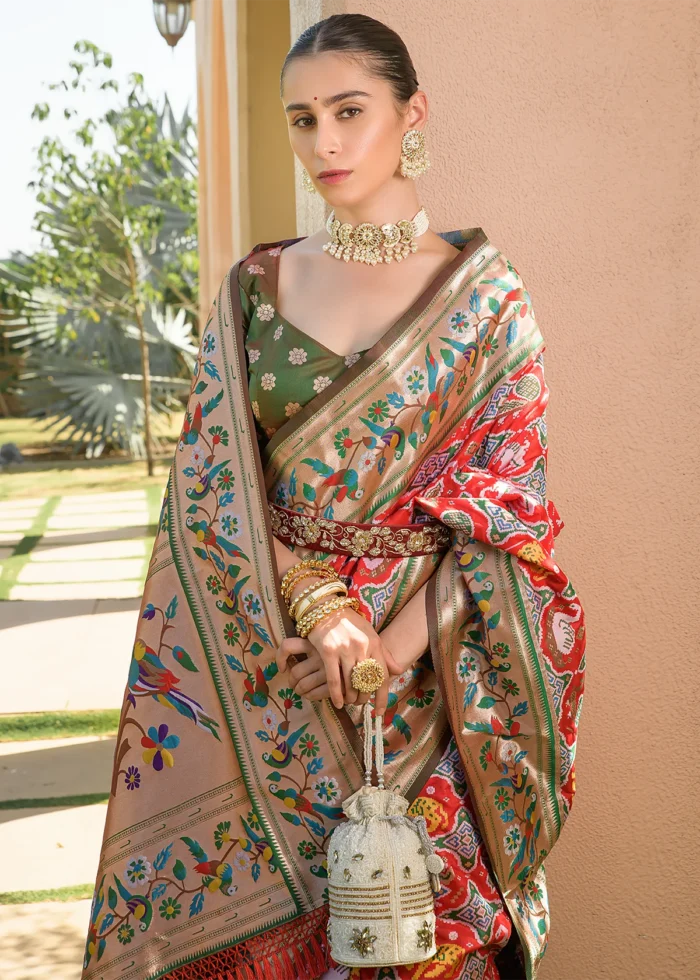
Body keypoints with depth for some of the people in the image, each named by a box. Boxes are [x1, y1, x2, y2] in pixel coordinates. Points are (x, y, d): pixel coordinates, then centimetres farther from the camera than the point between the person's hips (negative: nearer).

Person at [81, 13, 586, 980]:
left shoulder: (485, 293, -1)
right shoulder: (257, 287, 5)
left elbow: (506, 502, -4)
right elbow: (211, 477, 0)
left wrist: (395, 646, -16)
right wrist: (317, 609, -15)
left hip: (431, 658, -2)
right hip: (268, 650, 2)